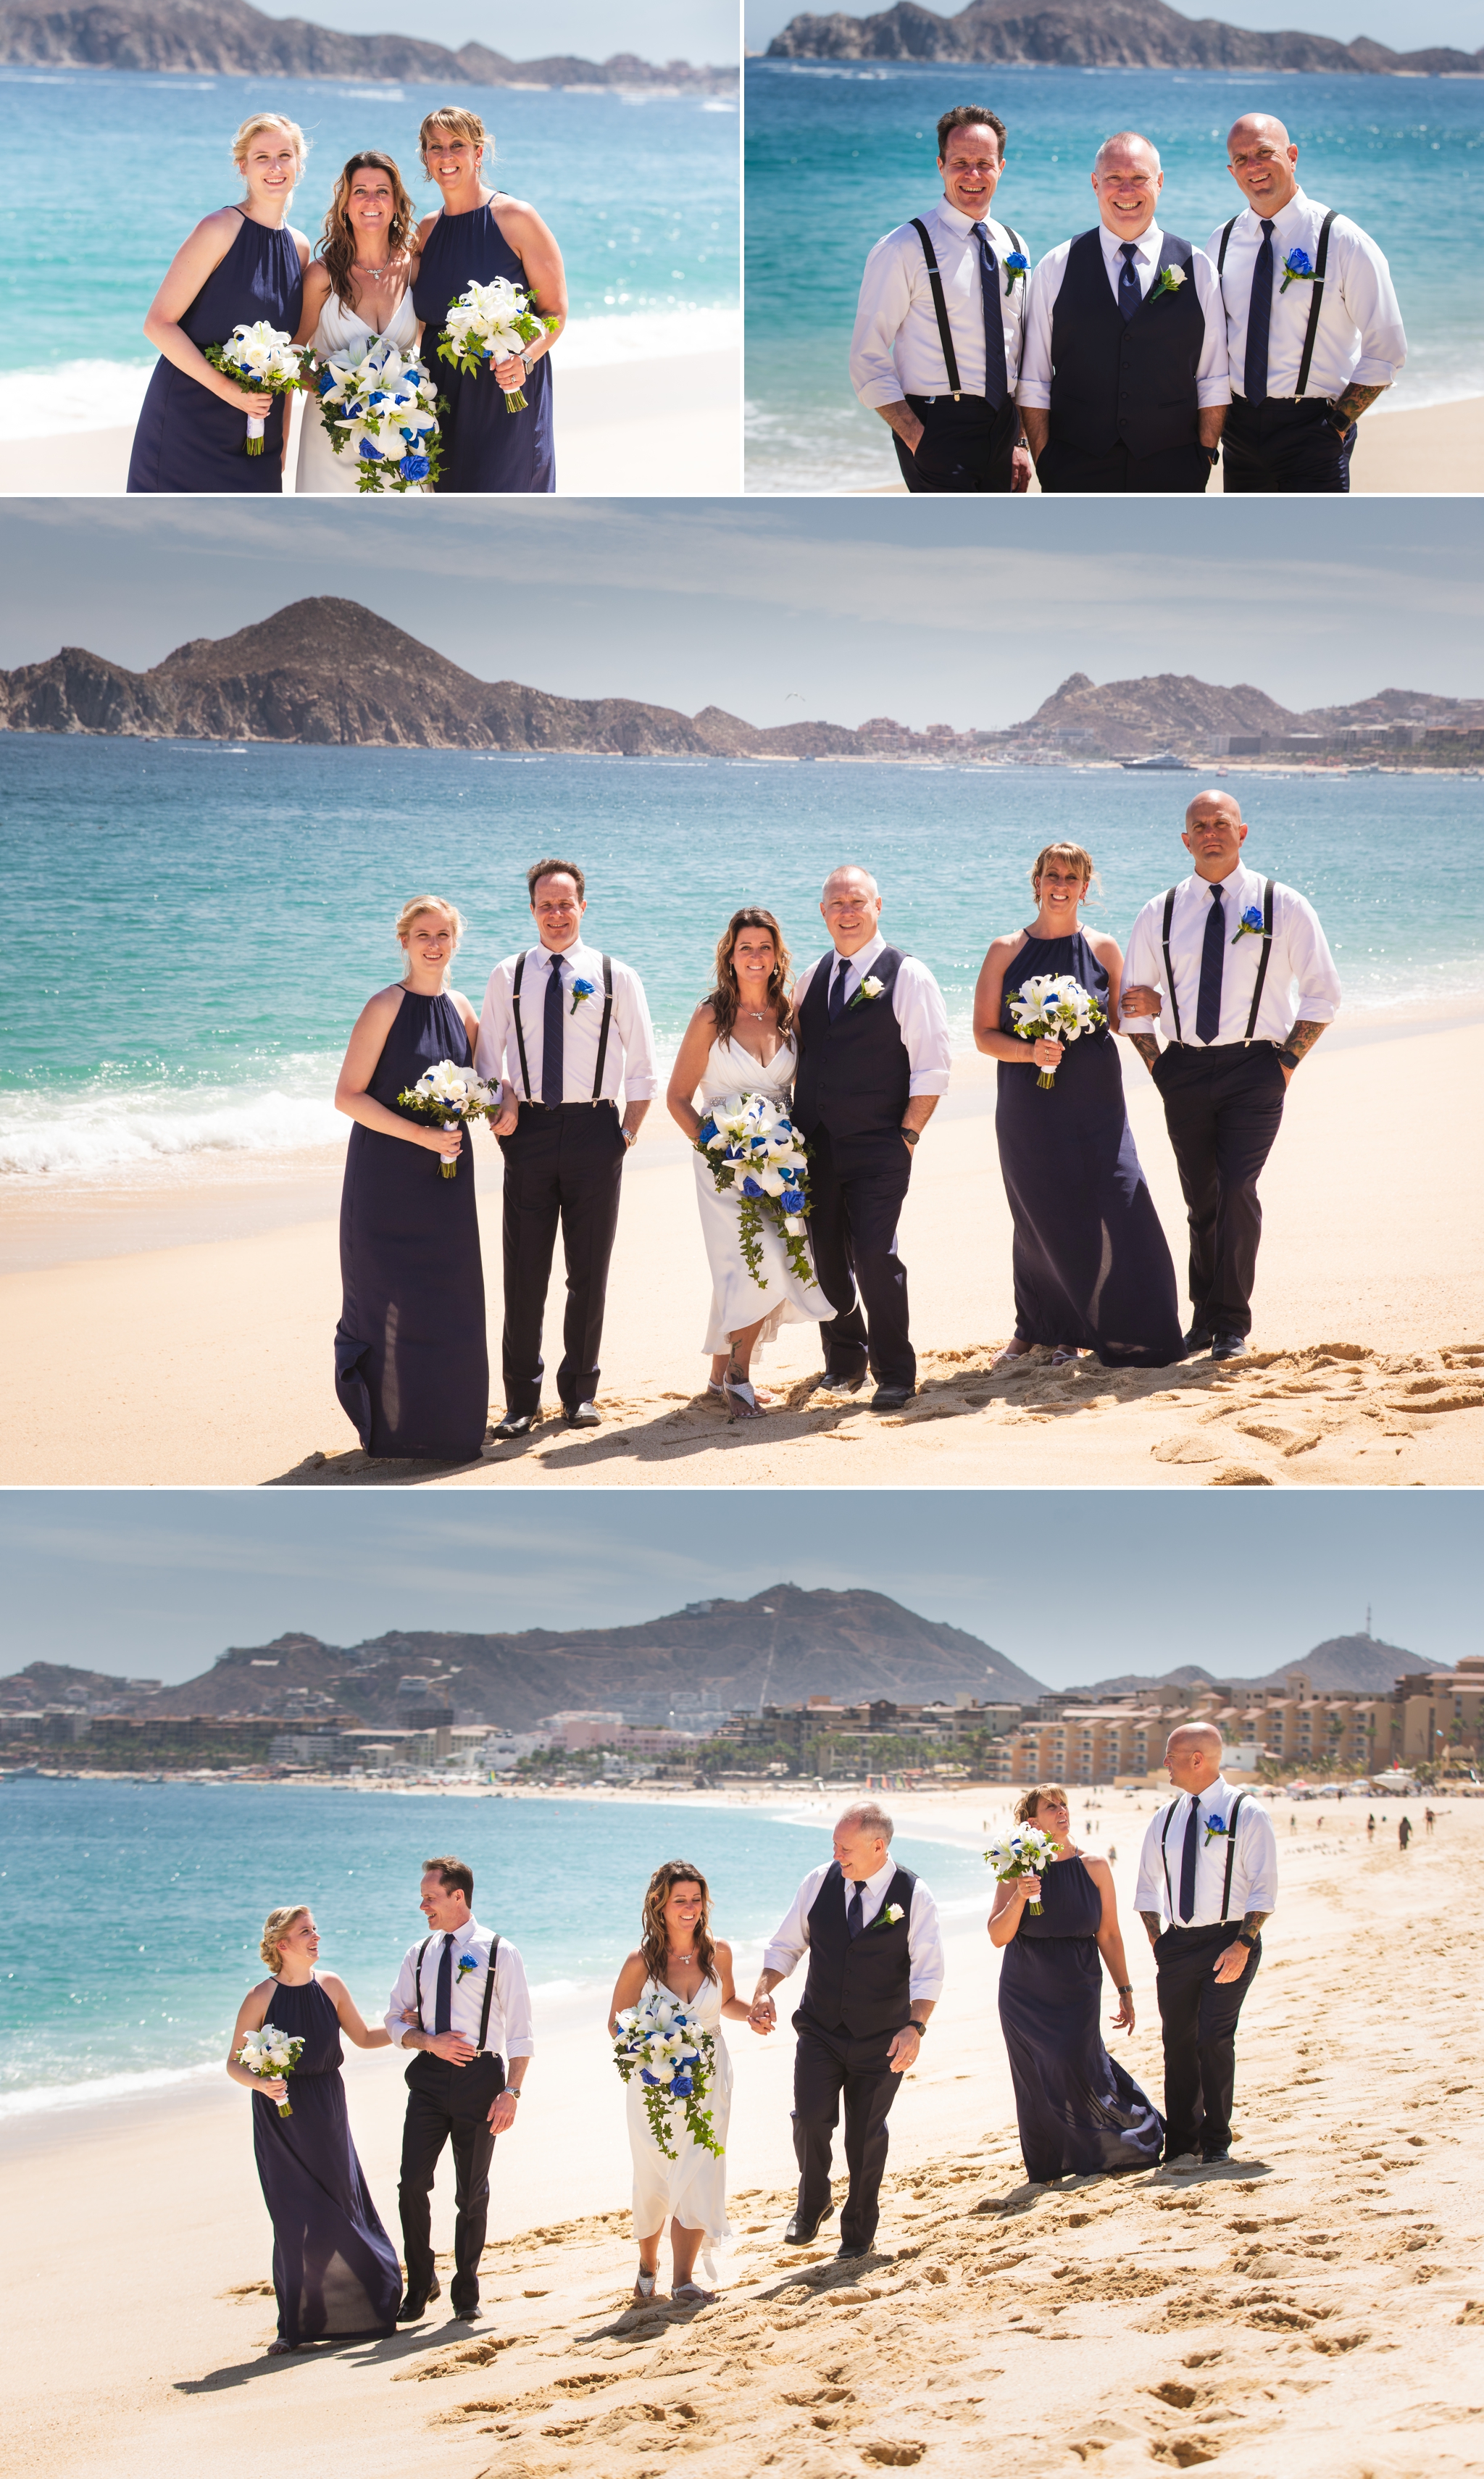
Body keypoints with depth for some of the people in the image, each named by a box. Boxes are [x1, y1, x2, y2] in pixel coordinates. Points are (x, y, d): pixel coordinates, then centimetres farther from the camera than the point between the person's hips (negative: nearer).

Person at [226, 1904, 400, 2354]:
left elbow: (364, 2038, 15)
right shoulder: (261, 1997, -9)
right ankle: (295, 2327, 3)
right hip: (280, 2117, -3)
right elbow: (233, 2063, -5)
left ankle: (368, 2309, 17)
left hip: (326, 2115, 3)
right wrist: (260, 2084, -23)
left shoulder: (330, 1987, 1)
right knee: (294, 2220, -5)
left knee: (340, 2212, 3)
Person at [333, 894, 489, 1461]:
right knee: (393, 1301, -2)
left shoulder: (460, 1008, 9)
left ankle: (442, 1424, 17)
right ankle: (392, 1427, 10)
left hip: (446, 1176, 6)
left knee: (450, 1302, 6)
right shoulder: (386, 1007, -9)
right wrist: (420, 1135, -20)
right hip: (388, 1175, -6)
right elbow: (348, 1096, -13)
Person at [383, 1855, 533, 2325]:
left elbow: (520, 2031, -4)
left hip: (479, 2075, -3)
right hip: (429, 2075, 3)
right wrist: (429, 2041, -8)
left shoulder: (498, 1954, -3)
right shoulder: (418, 1956, 9)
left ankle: (466, 2291, 16)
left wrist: (511, 2092, -12)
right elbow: (396, 2022, 13)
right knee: (413, 2183, -5)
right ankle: (421, 2283, 10)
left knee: (473, 2190, 4)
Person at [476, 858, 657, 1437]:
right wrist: (500, 1103, -6)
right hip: (529, 1130, 0)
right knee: (523, 1271, 0)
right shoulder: (507, 977, 6)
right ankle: (522, 1400, 8)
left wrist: (627, 1132, -1)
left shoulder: (616, 977, 3)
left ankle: (580, 1391, 18)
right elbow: (487, 1059, 11)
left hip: (593, 1129, 0)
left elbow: (642, 1069, 5)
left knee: (590, 1271, 6)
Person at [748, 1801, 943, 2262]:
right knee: (811, 2117, -14)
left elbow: (928, 1971, -13)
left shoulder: (913, 1896, -10)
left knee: (866, 2135, 6)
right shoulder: (820, 1883, -3)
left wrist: (915, 2026, -28)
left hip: (881, 2041, -2)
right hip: (820, 2030, 2)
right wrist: (763, 1991, -11)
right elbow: (785, 1945, 6)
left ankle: (859, 2233, 26)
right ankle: (812, 2203, 14)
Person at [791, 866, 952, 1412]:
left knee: (875, 1258, -10)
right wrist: (794, 1128, 11)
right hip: (814, 1146, 5)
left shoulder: (908, 977, -3)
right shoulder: (813, 978, 14)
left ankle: (895, 1375, 3)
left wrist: (908, 1135, -11)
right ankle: (845, 1360, 27)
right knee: (827, 1260, 9)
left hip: (877, 1147, -5)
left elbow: (932, 1065, -6)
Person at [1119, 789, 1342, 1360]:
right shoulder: (1161, 913, 7)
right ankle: (1205, 1318, 21)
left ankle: (1233, 1326, -4)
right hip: (1186, 1069, 3)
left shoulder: (1282, 906, 0)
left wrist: (1287, 1061, -4)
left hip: (1254, 1068, -3)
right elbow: (1133, 1000, 14)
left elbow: (1322, 994, 3)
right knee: (1201, 1201, 9)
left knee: (1237, 1191, -14)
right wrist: (1158, 1068, 6)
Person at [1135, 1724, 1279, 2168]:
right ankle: (1181, 2144, 16)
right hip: (1178, 1942, 5)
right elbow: (1147, 1886, 17)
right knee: (1178, 2042, 5)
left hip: (1229, 1940, -5)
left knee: (1214, 2039, -12)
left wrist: (1242, 1945, -18)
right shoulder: (1165, 1819, 10)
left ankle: (1216, 2143, 1)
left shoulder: (1245, 1813, -5)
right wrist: (1159, 1942, 5)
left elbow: (1264, 1887, -9)